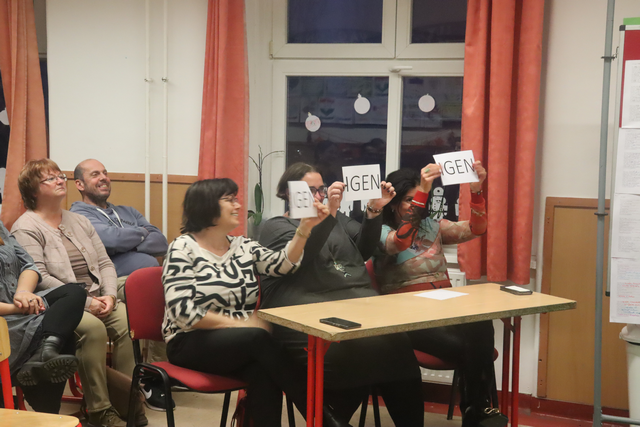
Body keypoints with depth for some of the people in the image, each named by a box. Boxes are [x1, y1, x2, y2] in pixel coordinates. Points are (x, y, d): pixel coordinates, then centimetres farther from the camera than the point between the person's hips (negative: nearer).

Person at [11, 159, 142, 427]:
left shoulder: (79, 222, 19)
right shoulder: (26, 228, -3)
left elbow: (105, 263, 15)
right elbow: (39, 278, -14)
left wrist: (109, 296, -5)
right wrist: (85, 302, -18)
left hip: (98, 300, 6)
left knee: (127, 321, -24)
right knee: (93, 328, -34)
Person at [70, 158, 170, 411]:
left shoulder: (127, 212, 31)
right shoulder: (78, 216, 9)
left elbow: (162, 244, 16)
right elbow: (112, 239, -11)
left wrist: (126, 243, -1)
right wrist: (142, 232, 10)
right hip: (121, 283, -6)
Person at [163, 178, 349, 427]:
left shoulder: (243, 246, 11)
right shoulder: (183, 248, -6)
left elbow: (283, 263, -7)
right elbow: (182, 311, -16)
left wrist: (305, 227, -20)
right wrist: (239, 323, -19)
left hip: (244, 344, 5)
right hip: (191, 343, -4)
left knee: (263, 373, -32)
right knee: (258, 337, -32)